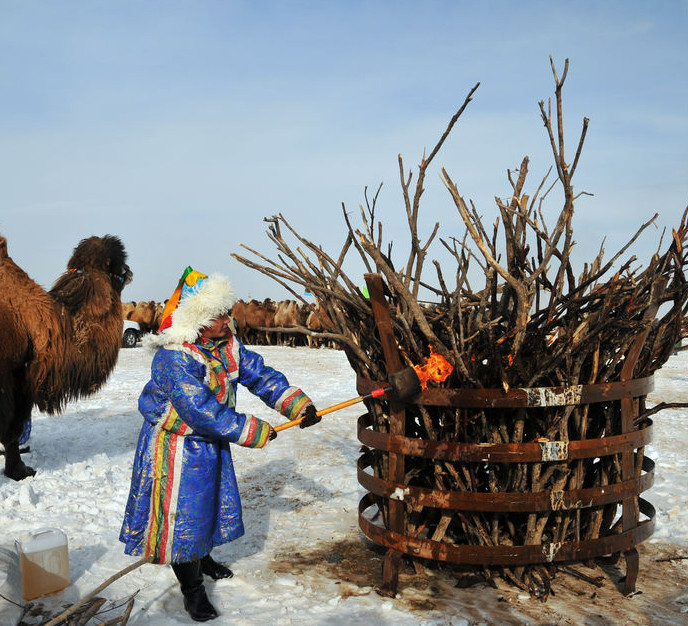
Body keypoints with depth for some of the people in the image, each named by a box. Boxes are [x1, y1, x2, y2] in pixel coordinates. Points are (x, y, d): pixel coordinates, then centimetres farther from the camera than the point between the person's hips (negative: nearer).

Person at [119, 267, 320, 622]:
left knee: (214, 500, 21)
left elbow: (260, 375, -2)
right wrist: (256, 432, -28)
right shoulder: (174, 358, -30)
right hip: (177, 445, -8)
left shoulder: (228, 346, -5)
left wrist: (298, 405, -16)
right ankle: (191, 588, 19)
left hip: (212, 441, 8)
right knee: (181, 511, 0)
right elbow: (201, 411, -33)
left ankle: (203, 558, 48)